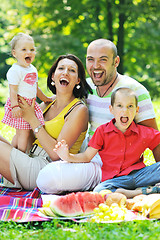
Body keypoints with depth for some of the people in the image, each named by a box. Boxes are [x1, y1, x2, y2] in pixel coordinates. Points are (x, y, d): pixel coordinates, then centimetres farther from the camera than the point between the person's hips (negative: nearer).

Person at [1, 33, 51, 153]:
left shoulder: (33, 69, 12)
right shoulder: (15, 70, -14)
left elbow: (36, 88, 24)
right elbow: (13, 90, -19)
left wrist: (45, 98, 30)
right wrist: (15, 106, -28)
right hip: (20, 104, -8)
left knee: (20, 133, 13)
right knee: (24, 132, -7)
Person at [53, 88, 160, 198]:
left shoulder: (145, 133, 6)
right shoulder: (102, 131, 6)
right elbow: (87, 157, 6)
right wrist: (67, 157, -9)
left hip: (138, 175, 0)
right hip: (114, 179, 0)